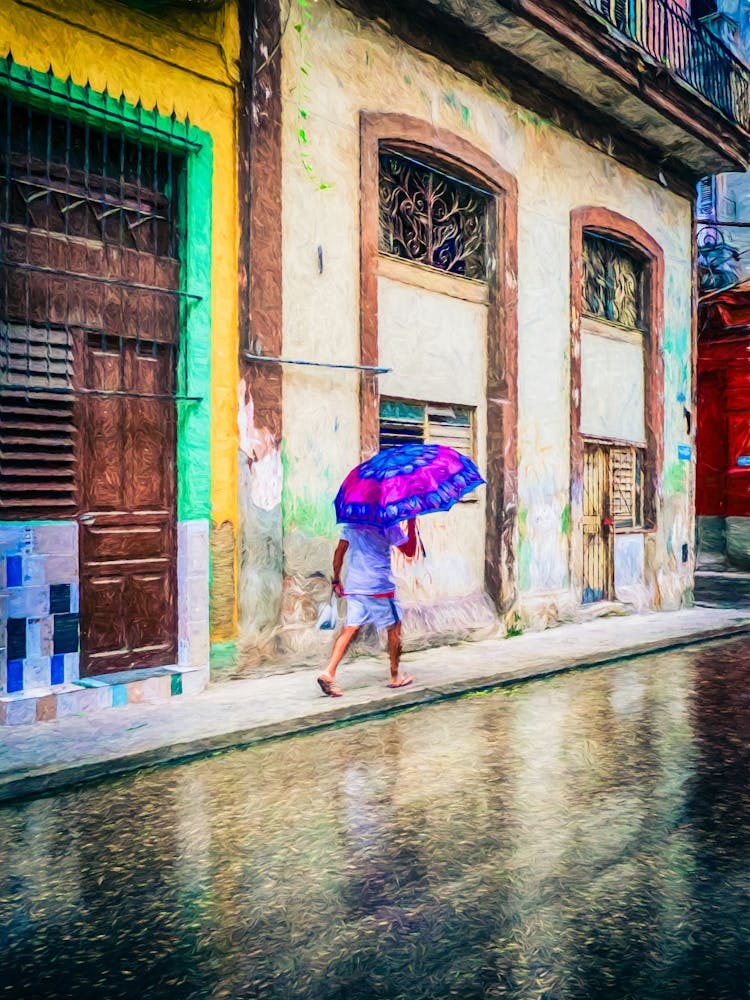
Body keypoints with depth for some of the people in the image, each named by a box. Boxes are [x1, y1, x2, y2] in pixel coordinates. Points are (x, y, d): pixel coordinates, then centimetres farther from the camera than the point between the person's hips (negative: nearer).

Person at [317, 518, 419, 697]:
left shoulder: (352, 521, 10)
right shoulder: (389, 524, -6)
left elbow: (339, 552, 10)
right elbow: (409, 551, -3)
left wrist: (336, 580, 16)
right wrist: (411, 524, 3)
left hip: (354, 586, 5)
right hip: (380, 587, -5)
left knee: (351, 628, 3)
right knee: (394, 627, 11)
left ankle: (329, 672, -11)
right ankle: (395, 677, 18)